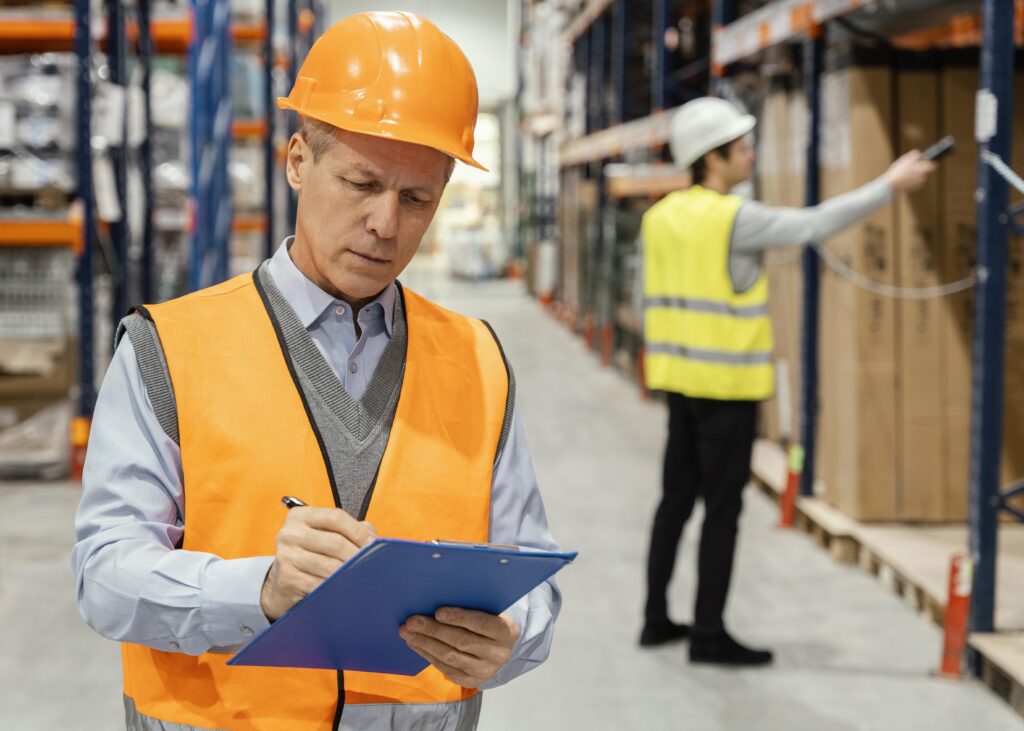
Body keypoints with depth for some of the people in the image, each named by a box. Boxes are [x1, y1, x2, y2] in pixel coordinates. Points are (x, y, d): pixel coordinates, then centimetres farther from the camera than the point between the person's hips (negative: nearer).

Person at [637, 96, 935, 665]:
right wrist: (889, 185, -8)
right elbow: (817, 224, -15)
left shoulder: (659, 217, 5)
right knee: (722, 508, 0)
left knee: (676, 500, 15)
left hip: (678, 378, 8)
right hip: (728, 384, -7)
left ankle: (657, 619, 22)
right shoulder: (734, 219, -16)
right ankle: (708, 634, 5)